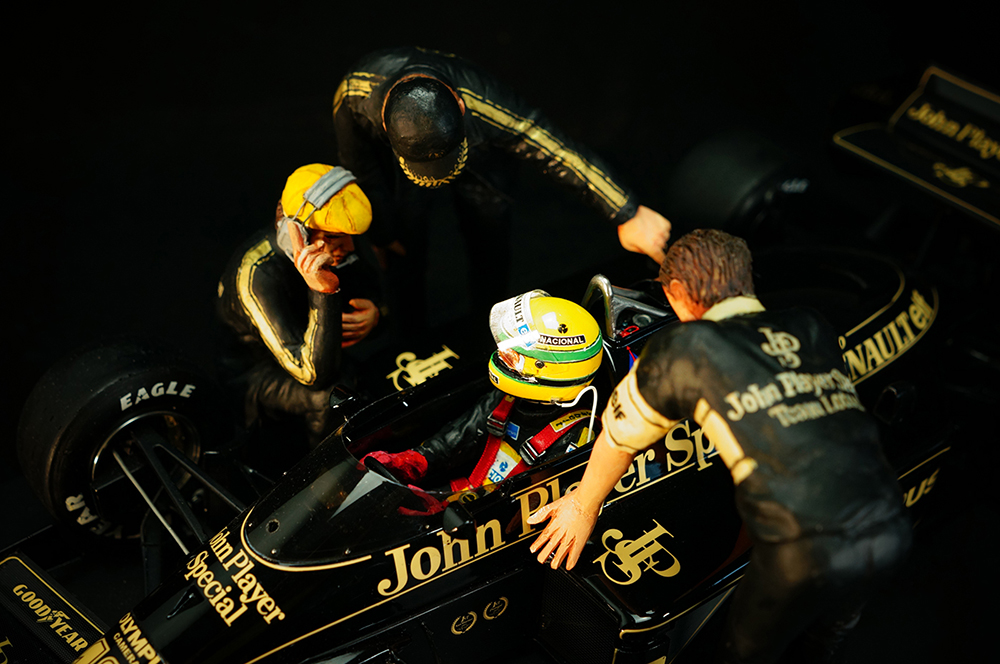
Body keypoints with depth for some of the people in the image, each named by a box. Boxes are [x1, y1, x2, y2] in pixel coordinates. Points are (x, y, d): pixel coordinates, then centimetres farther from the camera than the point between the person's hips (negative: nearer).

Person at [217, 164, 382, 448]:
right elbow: (314, 373, -40)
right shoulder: (257, 274, -36)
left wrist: (374, 312, -21)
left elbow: (370, 289, 5)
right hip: (260, 369, -7)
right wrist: (324, 291, -52)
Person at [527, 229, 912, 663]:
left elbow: (620, 434, 18)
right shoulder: (811, 328, 17)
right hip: (891, 529, 5)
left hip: (806, 553, -5)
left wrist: (583, 507, 35)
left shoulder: (685, 347, 3)